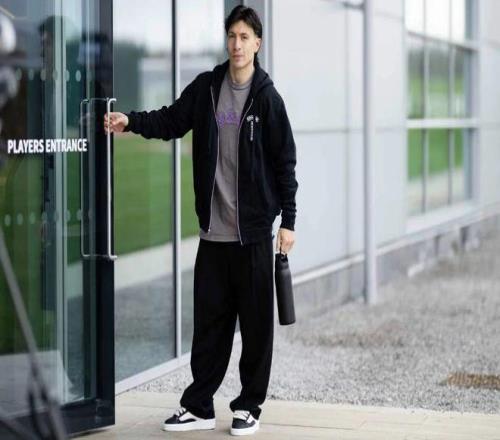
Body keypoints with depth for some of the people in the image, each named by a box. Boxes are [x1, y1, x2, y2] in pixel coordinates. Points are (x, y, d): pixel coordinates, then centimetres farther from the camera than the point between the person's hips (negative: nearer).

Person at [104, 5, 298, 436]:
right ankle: (199, 405, 18)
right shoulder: (206, 88, 6)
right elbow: (171, 120, 9)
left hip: (253, 231, -3)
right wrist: (132, 121, -10)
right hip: (213, 230, 3)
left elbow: (285, 163, -3)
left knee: (256, 322, 4)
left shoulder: (267, 98, -4)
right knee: (210, 320, 9)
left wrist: (288, 221, -6)